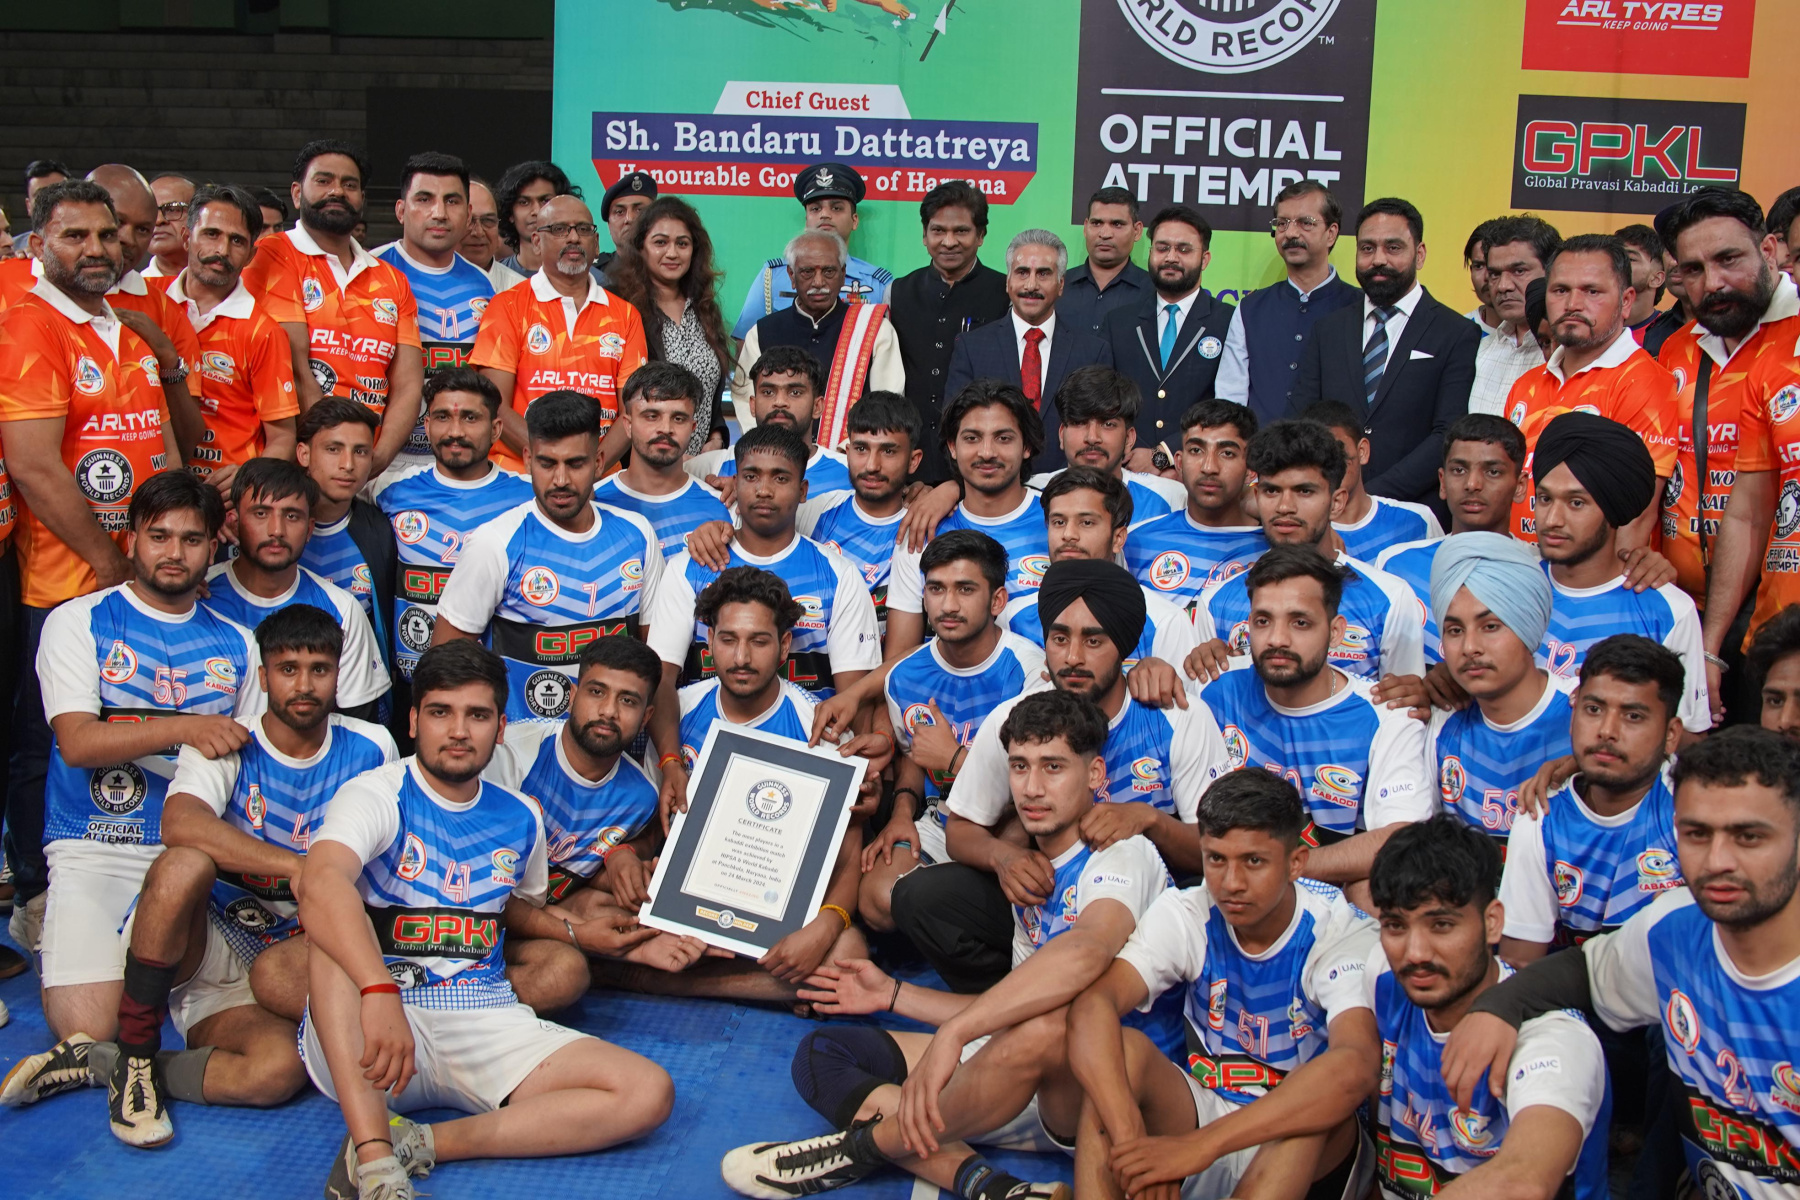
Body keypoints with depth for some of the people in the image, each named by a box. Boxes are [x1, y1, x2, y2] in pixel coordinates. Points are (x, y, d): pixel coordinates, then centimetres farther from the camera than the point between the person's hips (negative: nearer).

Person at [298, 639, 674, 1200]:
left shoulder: (521, 818, 12)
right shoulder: (376, 796, -6)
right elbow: (320, 886, -28)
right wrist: (380, 991, -44)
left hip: (486, 1026, 4)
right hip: (362, 1043, -4)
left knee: (649, 1093, -16)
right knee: (339, 924, -34)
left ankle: (420, 1144, -23)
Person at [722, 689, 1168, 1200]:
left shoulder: (1124, 856, -10)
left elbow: (1085, 953, -34)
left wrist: (952, 1033, -39)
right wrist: (893, 995, 22)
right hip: (1023, 1081, 9)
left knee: (1045, 1028, -43)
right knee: (820, 1054, 1)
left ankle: (865, 1146, -17)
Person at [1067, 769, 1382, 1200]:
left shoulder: (1341, 933, -19)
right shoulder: (1185, 915, -9)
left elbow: (1357, 1065, -38)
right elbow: (1092, 1006, -25)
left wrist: (1198, 1145, -45)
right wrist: (1129, 1135, -43)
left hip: (1308, 1149, -2)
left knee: (1322, 1094, -36)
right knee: (1124, 1051, -25)